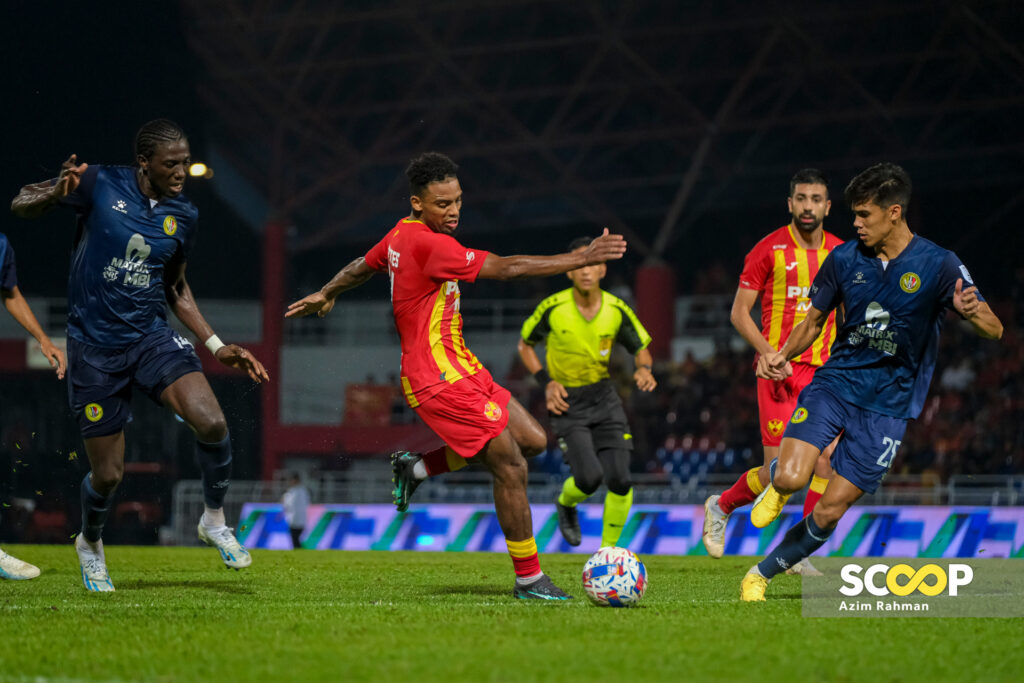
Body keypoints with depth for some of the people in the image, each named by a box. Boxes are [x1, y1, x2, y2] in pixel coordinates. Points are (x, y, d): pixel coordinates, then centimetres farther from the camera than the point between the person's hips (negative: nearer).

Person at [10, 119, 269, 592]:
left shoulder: (183, 216, 5)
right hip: (94, 347, -3)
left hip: (151, 338, 3)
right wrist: (58, 191, -28)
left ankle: (214, 521, 2)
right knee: (107, 474, 2)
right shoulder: (101, 186, -8)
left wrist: (215, 346, 12)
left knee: (211, 423, -23)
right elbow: (21, 206, -5)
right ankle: (90, 544, 35)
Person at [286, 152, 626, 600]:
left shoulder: (402, 235, 10)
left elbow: (362, 266, 29)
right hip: (440, 379, -10)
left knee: (532, 440, 9)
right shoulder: (428, 245, -20)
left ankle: (416, 466, 18)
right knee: (510, 467, -11)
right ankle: (528, 580, -2)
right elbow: (504, 268, -24)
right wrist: (581, 259, -23)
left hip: (460, 369, 10)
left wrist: (326, 294, 49)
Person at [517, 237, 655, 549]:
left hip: (603, 397, 3)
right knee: (588, 478, -19)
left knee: (619, 480, -9)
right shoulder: (553, 308, -12)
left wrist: (644, 369, -13)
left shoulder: (617, 310, -5)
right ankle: (565, 505, 19)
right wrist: (546, 382, -9)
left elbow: (640, 347, 10)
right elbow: (525, 344, 4)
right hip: (566, 401, -3)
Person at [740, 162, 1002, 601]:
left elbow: (994, 330, -7)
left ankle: (762, 573, 15)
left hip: (889, 405, -1)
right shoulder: (844, 259, 0)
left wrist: (971, 312, -31)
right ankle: (776, 485, 15)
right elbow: (814, 322, 14)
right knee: (790, 479, -22)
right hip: (834, 383, 1)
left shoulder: (939, 265, -8)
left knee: (829, 513, -5)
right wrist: (782, 356, -6)